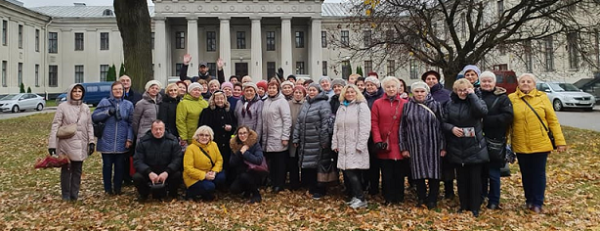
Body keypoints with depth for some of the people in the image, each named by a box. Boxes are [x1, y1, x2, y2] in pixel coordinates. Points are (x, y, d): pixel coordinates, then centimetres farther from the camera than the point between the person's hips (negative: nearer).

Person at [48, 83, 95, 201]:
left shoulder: (85, 108, 6)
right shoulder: (63, 107, -6)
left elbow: (89, 125, 9)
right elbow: (55, 125, -8)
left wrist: (91, 141, 2)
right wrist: (52, 144, -12)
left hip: (80, 144, 3)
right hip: (66, 144, -3)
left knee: (77, 170, 9)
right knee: (66, 169, 8)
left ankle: (74, 195, 18)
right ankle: (66, 195, 18)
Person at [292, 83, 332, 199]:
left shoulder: (323, 104, -8)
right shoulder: (305, 104, 15)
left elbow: (326, 124, -15)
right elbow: (298, 122, 15)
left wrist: (324, 141, -19)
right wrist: (296, 138, 9)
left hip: (317, 143, -7)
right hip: (305, 142, 7)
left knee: (318, 166, 1)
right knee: (308, 167, 12)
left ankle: (320, 190, 15)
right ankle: (311, 187, 27)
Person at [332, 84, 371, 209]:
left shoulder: (362, 106, -4)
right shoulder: (341, 107, 18)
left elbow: (365, 128, -11)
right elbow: (336, 127, 18)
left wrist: (360, 145, -16)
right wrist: (335, 144, 11)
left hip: (355, 147, -6)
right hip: (343, 147, 7)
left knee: (351, 173, -12)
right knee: (346, 173, 6)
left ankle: (360, 199, -2)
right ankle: (353, 197, 19)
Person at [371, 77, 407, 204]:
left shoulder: (404, 103, 3)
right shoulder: (377, 103, 4)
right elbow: (374, 123, -1)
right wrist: (378, 141, -10)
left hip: (399, 145, 0)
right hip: (384, 145, 0)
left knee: (399, 172, 8)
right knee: (386, 173, 6)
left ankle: (399, 198, 21)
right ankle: (388, 198, 16)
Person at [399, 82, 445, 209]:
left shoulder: (435, 105, 2)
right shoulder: (407, 106, 4)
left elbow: (442, 126, 0)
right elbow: (402, 128, 5)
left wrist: (443, 146, -4)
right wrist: (403, 147, 1)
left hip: (432, 145, -1)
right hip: (415, 146, 1)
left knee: (433, 173, 4)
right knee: (418, 173, 6)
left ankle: (432, 199, 19)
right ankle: (421, 198, 21)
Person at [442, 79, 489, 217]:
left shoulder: (476, 101, -2)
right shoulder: (450, 104, 5)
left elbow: (483, 112, -24)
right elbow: (443, 122, 5)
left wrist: (472, 95, -18)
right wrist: (451, 128, -15)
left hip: (474, 148, -3)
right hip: (457, 149, 3)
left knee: (475, 178, 4)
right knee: (461, 178, 12)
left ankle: (475, 207, 16)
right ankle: (464, 205, 25)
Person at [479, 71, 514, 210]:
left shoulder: (502, 98, 0)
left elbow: (507, 116, -12)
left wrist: (486, 120, -18)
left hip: (495, 141, -3)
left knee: (493, 173, 5)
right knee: (480, 171, 13)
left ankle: (494, 201, 18)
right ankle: (480, 197, 29)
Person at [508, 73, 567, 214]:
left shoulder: (542, 97, -1)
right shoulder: (511, 98, -2)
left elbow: (553, 120, 0)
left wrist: (560, 140, -4)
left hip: (540, 144, 0)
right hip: (521, 145, 1)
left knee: (539, 173, 5)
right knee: (526, 174, 12)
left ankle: (538, 203, 15)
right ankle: (529, 200, 28)